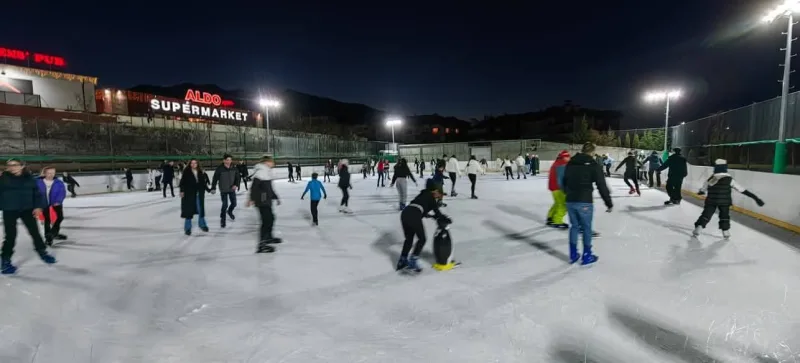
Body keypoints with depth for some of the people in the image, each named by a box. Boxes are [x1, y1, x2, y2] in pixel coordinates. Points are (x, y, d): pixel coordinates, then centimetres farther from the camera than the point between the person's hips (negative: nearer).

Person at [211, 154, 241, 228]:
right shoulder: (219, 169, -15)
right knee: (225, 205, -5)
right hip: (223, 190, -4)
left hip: (232, 189, 4)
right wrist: (213, 188, -8)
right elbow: (215, 178, -9)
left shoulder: (234, 168, -5)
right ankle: (222, 219, 14)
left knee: (234, 203, 11)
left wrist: (236, 185, -16)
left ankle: (229, 211, 44)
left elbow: (238, 177, -1)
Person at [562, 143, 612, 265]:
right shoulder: (593, 164, -7)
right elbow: (602, 185, -9)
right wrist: (609, 203, -1)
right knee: (587, 228, 9)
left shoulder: (570, 163, 9)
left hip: (570, 201, 5)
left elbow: (564, 181, 18)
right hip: (584, 201, -5)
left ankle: (573, 255, 21)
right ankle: (586, 256, 17)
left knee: (574, 226, 16)